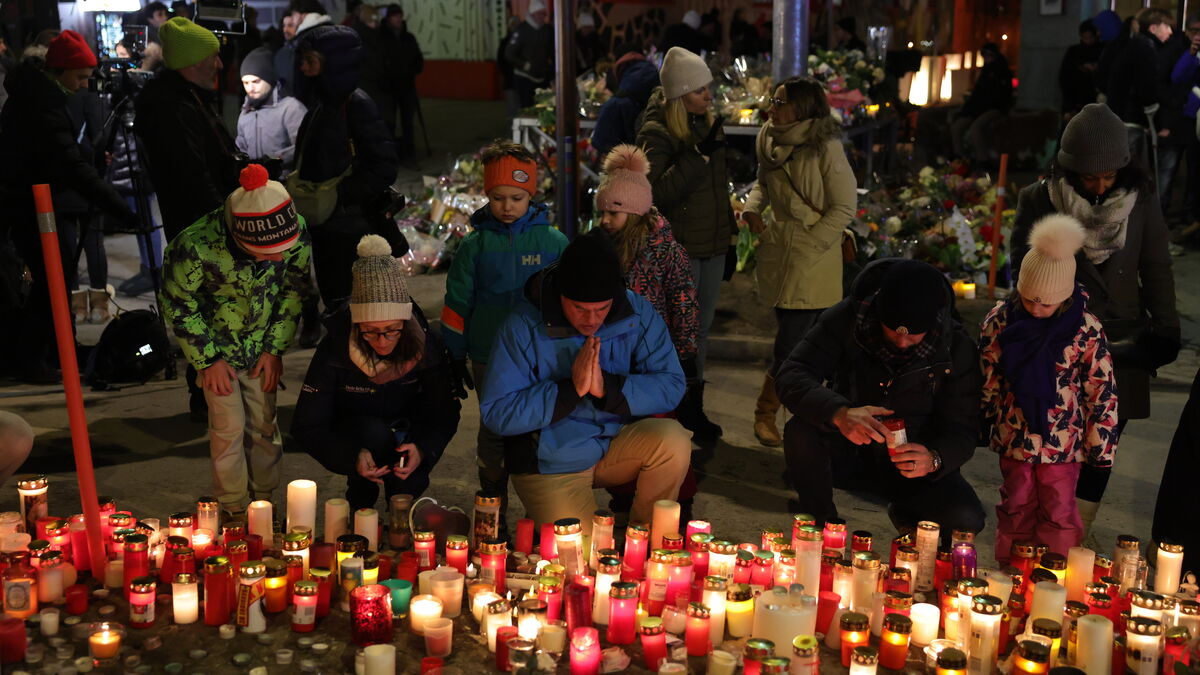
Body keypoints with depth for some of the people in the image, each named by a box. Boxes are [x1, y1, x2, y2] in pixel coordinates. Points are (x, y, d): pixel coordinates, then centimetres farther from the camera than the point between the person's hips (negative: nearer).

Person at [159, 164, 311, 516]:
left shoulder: (296, 233, -27)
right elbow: (177, 305, -16)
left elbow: (294, 289, -7)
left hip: (261, 340, 3)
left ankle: (264, 501, 26)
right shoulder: (195, 247, -36)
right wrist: (208, 359, -11)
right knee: (229, 425, -3)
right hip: (215, 342, -3)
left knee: (263, 423, 8)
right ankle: (234, 510, 16)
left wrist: (275, 348, -5)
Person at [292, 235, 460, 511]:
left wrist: (423, 449, -37)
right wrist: (352, 458, -41)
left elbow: (445, 414, -14)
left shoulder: (426, 347, -22)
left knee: (411, 483, -29)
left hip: (406, 430, 1)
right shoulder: (334, 351, -27)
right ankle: (358, 509, -6)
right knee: (376, 433, -35)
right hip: (350, 433, -1)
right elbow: (306, 426, -23)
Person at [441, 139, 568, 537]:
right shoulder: (474, 246, 1)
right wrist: (455, 359, 7)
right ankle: (492, 514, 23)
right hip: (490, 358, 0)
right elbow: (457, 306, 6)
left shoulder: (554, 242, 0)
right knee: (494, 433, 8)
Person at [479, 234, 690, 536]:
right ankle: (537, 524, 19)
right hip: (552, 464, -3)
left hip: (618, 446, 3)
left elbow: (671, 386, -13)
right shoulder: (524, 326, -16)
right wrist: (571, 389, -26)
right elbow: (496, 413, -19)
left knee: (673, 440, -25)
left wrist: (607, 387, -28)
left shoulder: (637, 313, -8)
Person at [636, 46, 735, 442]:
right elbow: (659, 192, -27)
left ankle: (694, 407, 26)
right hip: (679, 248, -7)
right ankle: (675, 413, 9)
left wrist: (729, 238, 20)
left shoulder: (710, 125, 10)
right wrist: (699, 154, -29)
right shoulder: (657, 134, -13)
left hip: (713, 245, 7)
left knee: (701, 328, 15)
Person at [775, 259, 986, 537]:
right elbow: (791, 377, -27)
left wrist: (934, 459, -37)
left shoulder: (957, 347, -15)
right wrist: (839, 413, -47)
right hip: (847, 450, -1)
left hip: (913, 459, 1)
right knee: (801, 431, -33)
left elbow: (963, 430, -13)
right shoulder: (848, 318, -18)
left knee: (966, 520, -25)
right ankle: (820, 522, -5)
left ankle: (907, 514, 12)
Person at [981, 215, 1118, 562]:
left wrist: (1100, 444, -3)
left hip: (1063, 440, -2)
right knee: (1016, 509, 15)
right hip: (1014, 435, 2)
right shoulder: (1001, 319, -7)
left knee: (1060, 516, 8)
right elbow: (986, 377, 4)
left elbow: (1102, 390, -6)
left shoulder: (1086, 329, -13)